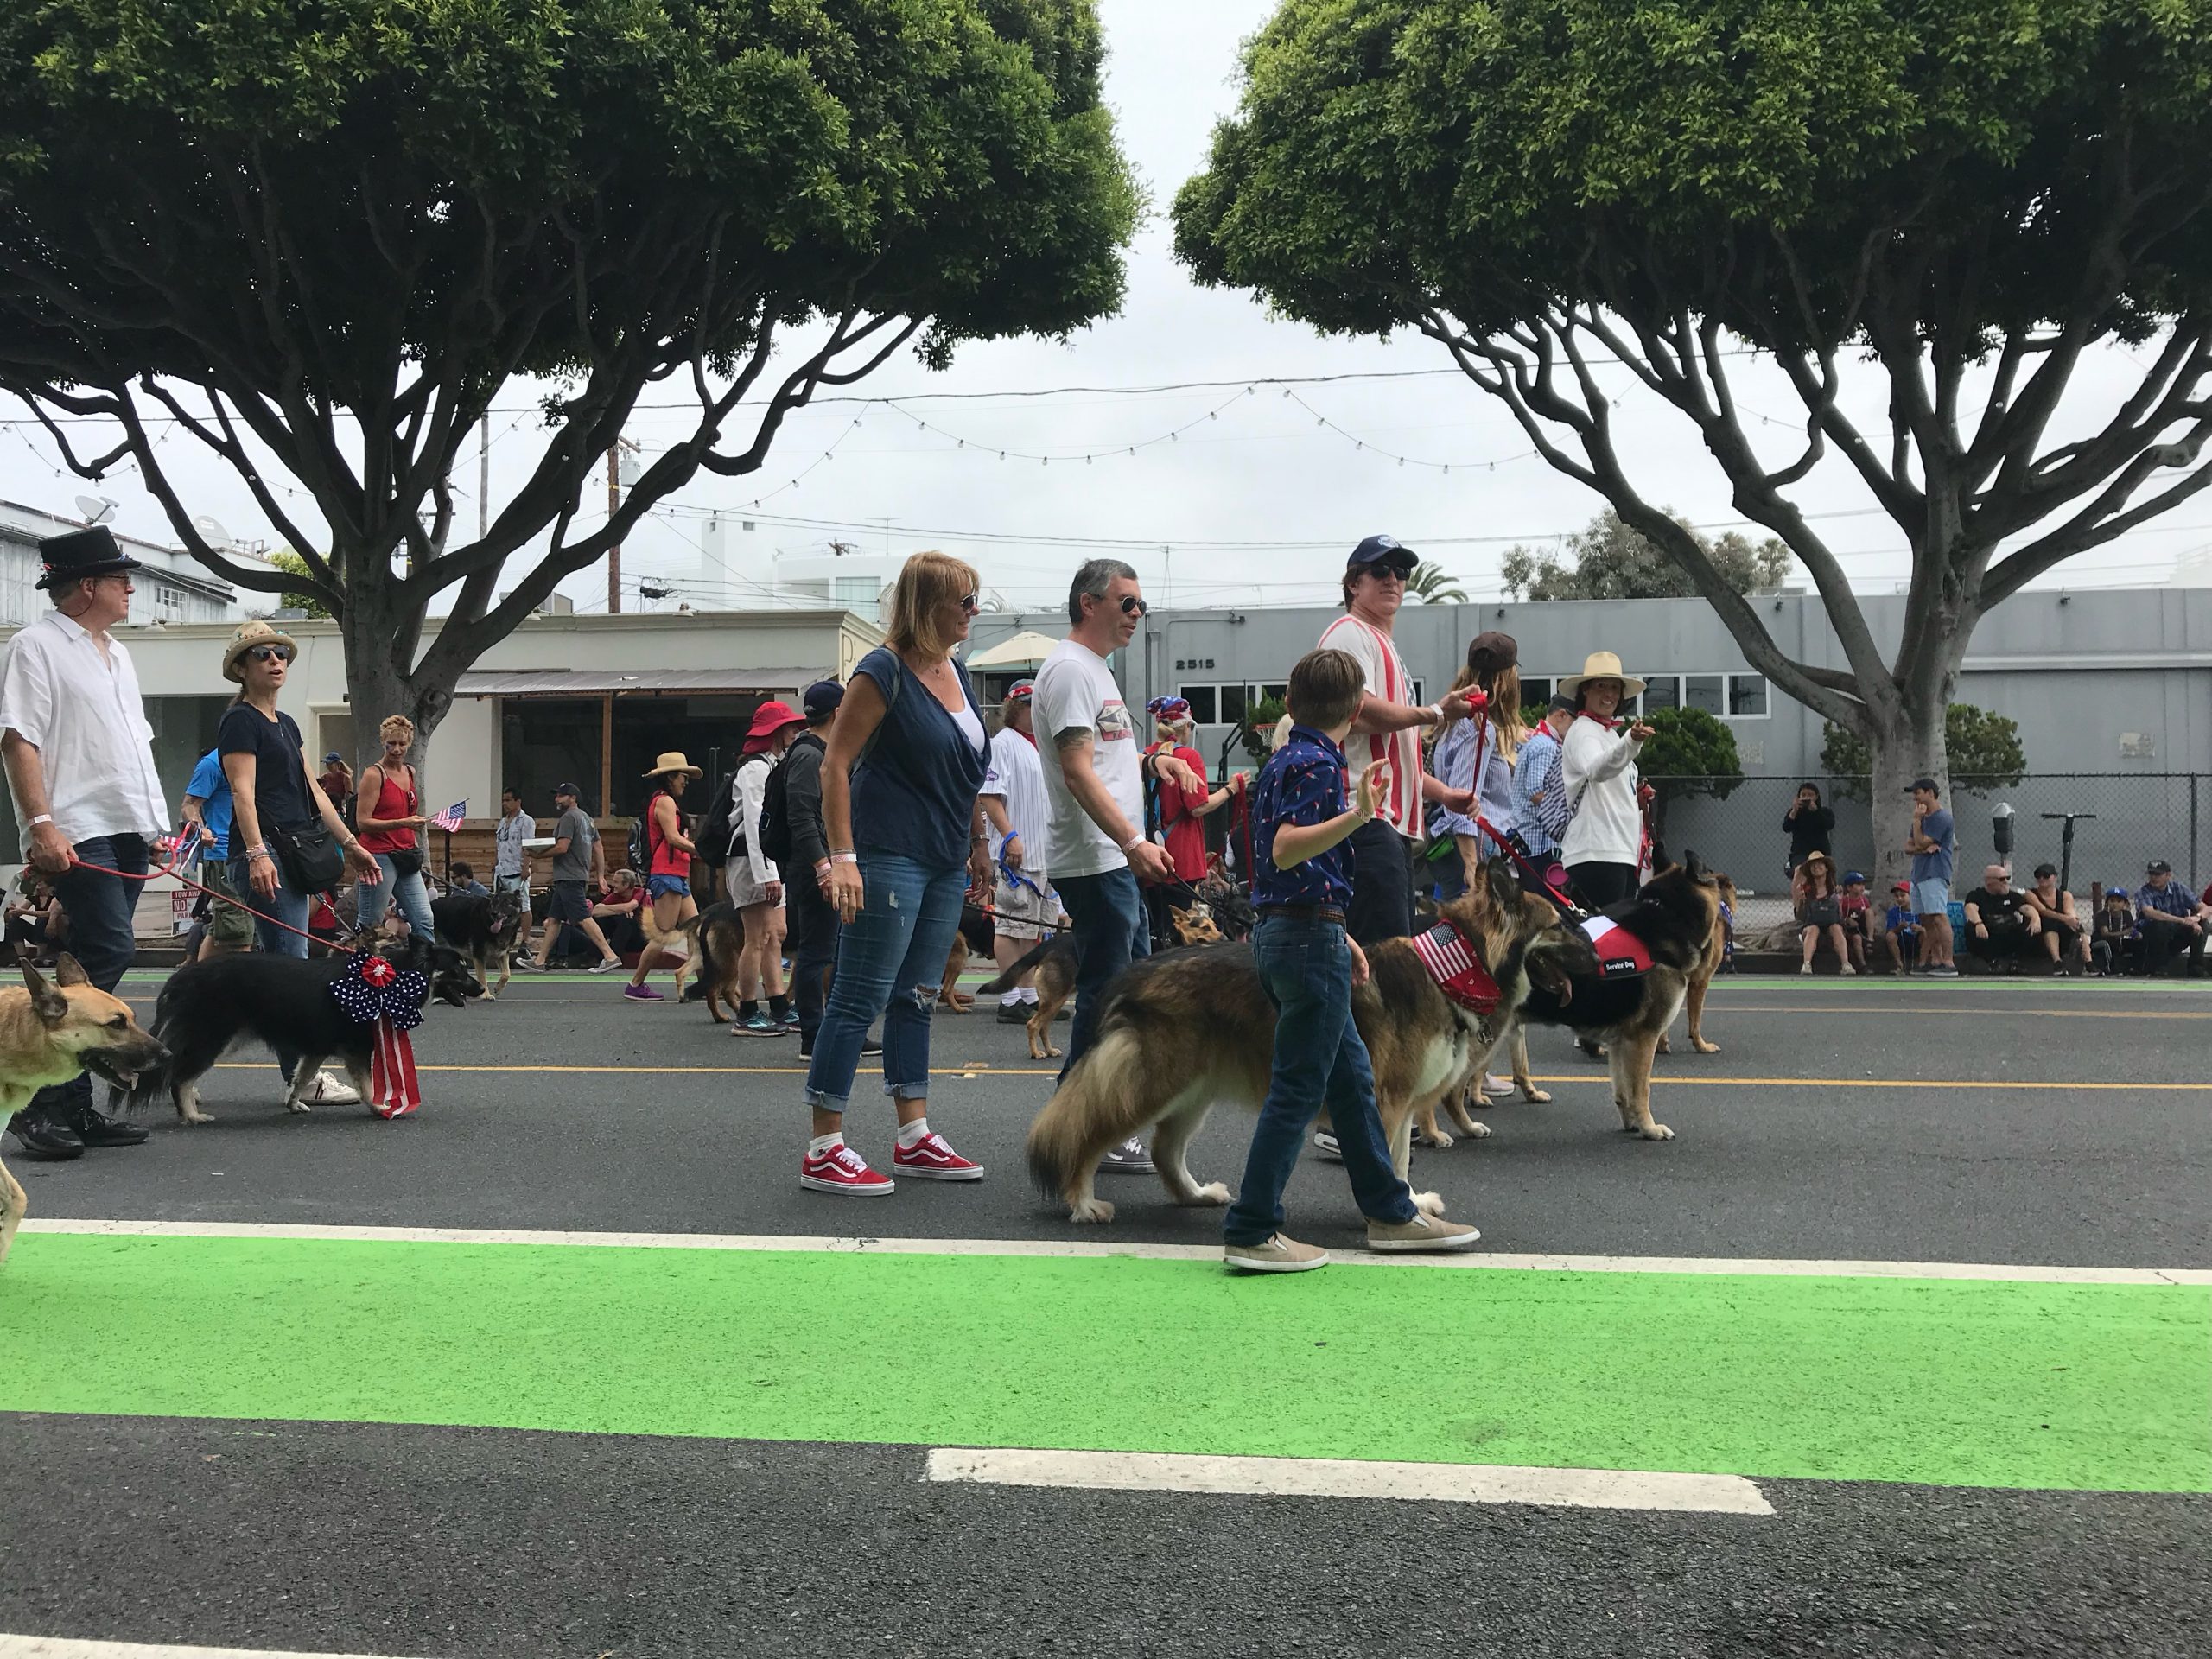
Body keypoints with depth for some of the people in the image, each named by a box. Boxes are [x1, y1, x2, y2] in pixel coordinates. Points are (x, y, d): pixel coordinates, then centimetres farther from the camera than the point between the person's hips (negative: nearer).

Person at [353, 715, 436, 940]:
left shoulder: (411, 773, 15)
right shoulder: (374, 774, -7)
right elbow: (362, 822, -13)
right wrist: (402, 823, -22)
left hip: (405, 858, 7)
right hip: (379, 856, -7)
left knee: (425, 922, 1)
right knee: (369, 926, -3)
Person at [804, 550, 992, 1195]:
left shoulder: (955, 671, 12)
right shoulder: (883, 673, -11)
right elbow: (835, 766, -14)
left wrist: (979, 840, 21)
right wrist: (843, 858, -20)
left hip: (944, 864, 8)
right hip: (889, 859, -8)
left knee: (916, 999, 13)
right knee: (860, 998, -6)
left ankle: (915, 1141, 20)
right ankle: (824, 1152, 0)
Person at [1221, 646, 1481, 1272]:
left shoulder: (1284, 761, 16)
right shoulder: (1318, 764, -13)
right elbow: (1285, 849, -26)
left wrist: (1338, 936, 24)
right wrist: (1358, 814, -38)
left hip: (1281, 932, 10)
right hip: (1309, 938, -10)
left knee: (1351, 1076, 15)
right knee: (1298, 1089, -4)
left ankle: (1390, 1213, 23)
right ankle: (1252, 1232, 0)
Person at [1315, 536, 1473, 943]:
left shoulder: (1386, 648, 29)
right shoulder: (1349, 633, -2)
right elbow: (1360, 712, -18)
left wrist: (1443, 793, 21)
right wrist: (1436, 714, -8)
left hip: (1396, 821, 11)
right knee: (1389, 954, -17)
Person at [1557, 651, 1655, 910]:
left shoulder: (1610, 733, 24)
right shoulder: (1582, 731, -6)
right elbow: (1597, 769, -31)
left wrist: (1637, 798, 14)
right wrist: (1631, 742, -47)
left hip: (1624, 852, 10)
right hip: (1595, 852, -10)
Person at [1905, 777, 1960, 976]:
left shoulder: (1942, 818, -9)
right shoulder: (1923, 818, 22)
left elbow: (1921, 843, -14)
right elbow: (1908, 846, 16)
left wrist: (1916, 820, -5)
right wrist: (1924, 848, -4)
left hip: (1935, 875, -10)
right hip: (1919, 875, 10)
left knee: (1939, 917, -16)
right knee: (1927, 922, 9)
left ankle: (1949, 963, -21)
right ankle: (1935, 961, 13)